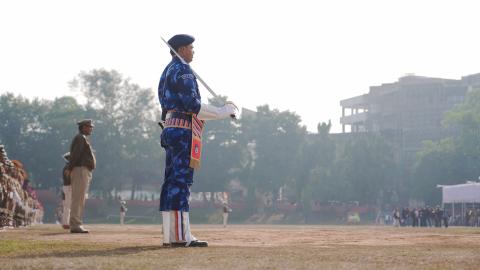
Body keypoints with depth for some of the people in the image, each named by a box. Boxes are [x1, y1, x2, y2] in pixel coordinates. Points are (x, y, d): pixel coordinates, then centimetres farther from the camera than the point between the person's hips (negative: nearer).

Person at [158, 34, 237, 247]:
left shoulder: (168, 71, 22)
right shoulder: (183, 70, -9)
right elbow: (193, 105, -17)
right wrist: (225, 111, -11)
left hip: (170, 130, 10)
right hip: (183, 131, -10)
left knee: (172, 182, 9)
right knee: (181, 181, -12)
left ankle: (170, 235, 10)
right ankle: (180, 236, -15)